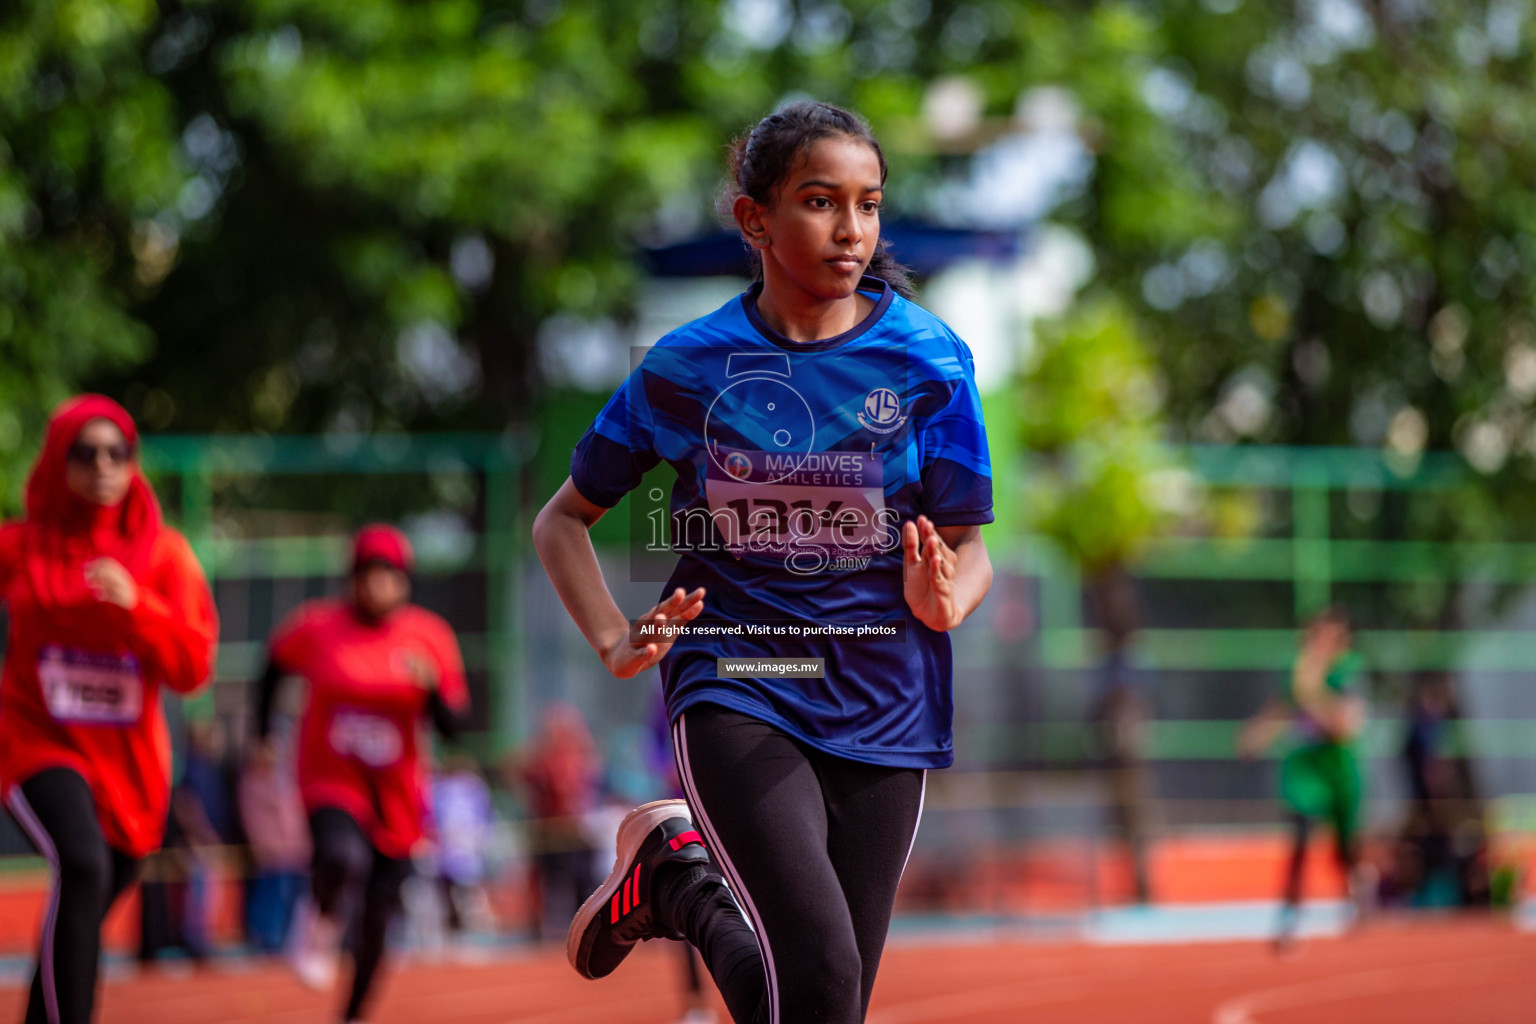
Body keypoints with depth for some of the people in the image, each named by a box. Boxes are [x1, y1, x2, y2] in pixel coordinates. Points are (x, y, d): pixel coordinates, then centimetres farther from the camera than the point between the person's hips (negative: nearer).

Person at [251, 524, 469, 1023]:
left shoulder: (430, 637, -4)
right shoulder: (317, 626, -7)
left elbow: (453, 727, -5)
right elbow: (275, 666, 13)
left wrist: (433, 687, -25)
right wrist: (263, 737, 8)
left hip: (397, 794, 2)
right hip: (330, 780, -2)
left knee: (376, 923, 7)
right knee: (342, 856, -35)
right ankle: (320, 920, 0)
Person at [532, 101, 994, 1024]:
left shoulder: (929, 361, -1)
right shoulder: (689, 366, -1)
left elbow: (968, 550, 2)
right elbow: (566, 516, 11)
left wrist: (944, 600, -22)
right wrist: (614, 640, -6)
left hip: (880, 704, 2)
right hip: (735, 691, -2)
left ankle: (683, 888, 32)